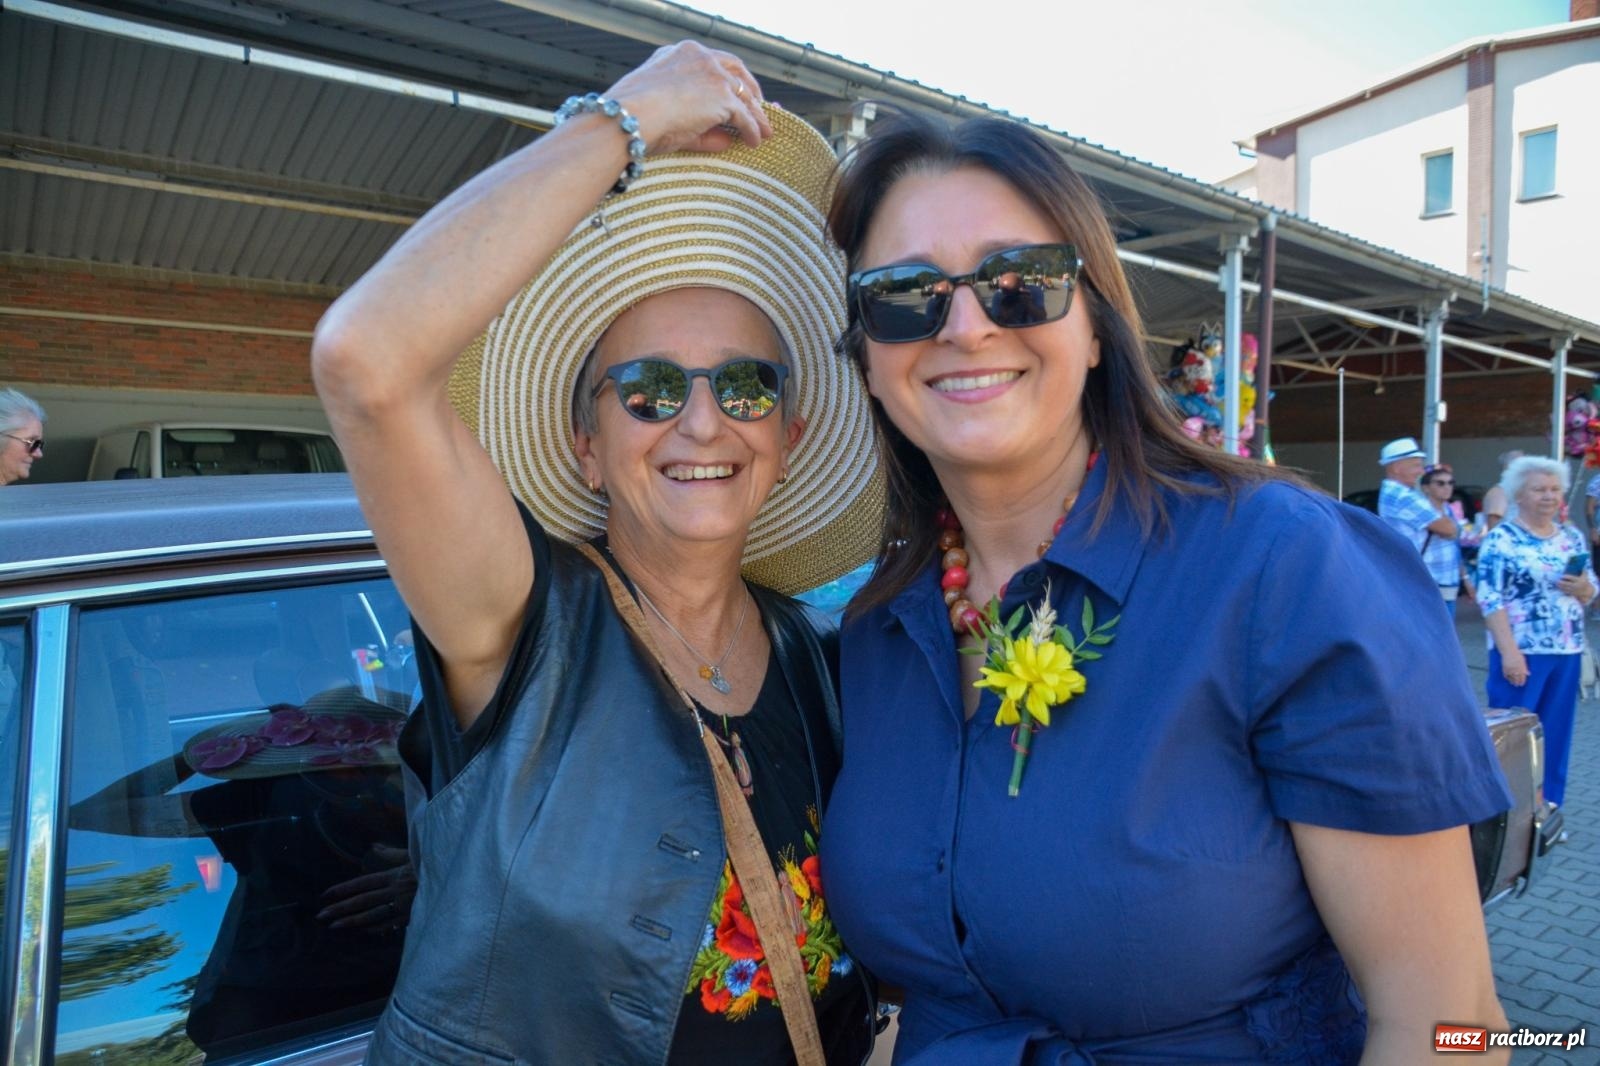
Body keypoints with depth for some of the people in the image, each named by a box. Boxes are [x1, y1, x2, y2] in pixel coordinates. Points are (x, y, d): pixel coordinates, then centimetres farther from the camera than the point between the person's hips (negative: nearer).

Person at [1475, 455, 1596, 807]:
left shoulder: (1573, 537, 10)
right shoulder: (1502, 539, -8)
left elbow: (1589, 592, 16)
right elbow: (1491, 600, -14)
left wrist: (1582, 588, -8)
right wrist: (1509, 652, -20)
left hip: (1567, 652, 6)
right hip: (1521, 652, -6)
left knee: (1556, 736, 12)